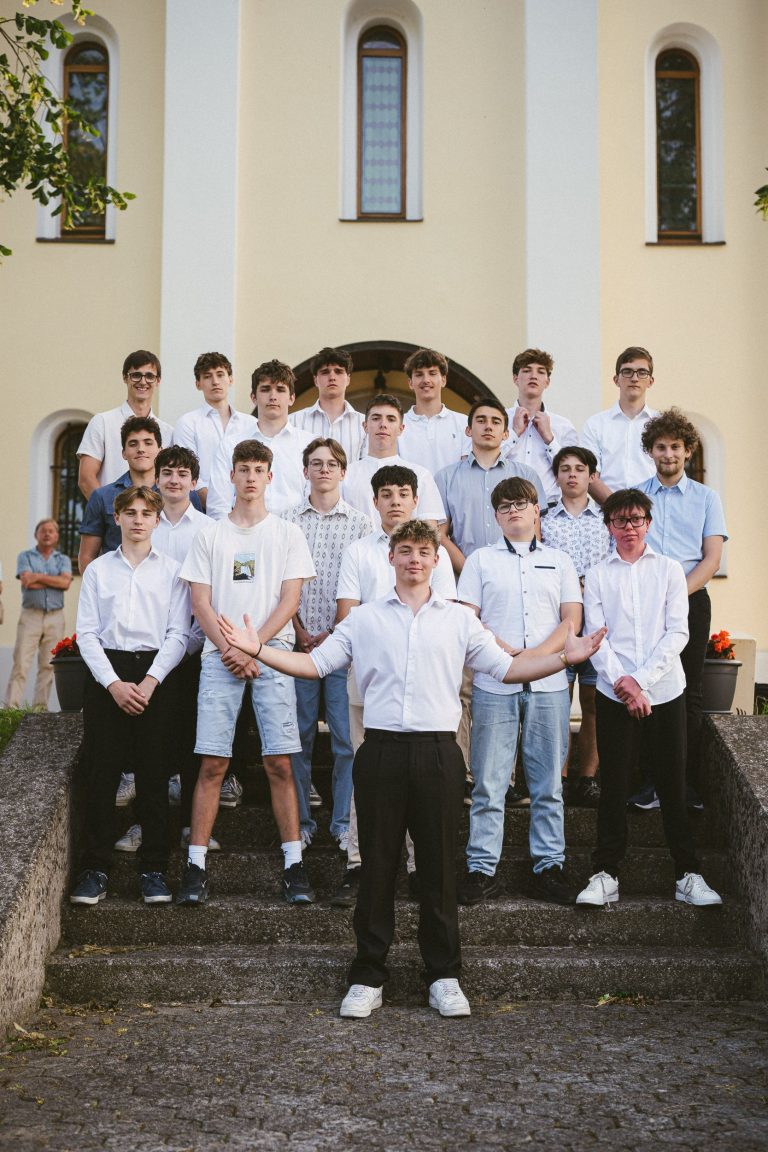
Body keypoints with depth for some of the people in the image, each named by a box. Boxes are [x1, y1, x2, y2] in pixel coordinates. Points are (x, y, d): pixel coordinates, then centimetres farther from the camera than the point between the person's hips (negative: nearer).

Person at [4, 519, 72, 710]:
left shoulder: (63, 560, 14)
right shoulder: (25, 556, 8)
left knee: (48, 665, 1)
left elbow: (66, 582, -6)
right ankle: (11, 706, -8)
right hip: (30, 615, -2)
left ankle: (40, 707, 6)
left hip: (55, 617, 2)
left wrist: (39, 577, -9)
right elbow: (27, 582, -9)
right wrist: (55, 581, -5)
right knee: (21, 663, -8)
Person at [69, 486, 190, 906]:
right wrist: (113, 684, -9)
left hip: (153, 673, -1)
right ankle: (95, 868, 6)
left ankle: (154, 868, 7)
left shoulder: (171, 571, 7)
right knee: (101, 772, 0)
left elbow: (178, 634, 1)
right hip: (105, 673, 1)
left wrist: (150, 681, -11)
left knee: (153, 774, 1)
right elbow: (87, 633, 4)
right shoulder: (98, 569, 10)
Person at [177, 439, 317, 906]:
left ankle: (294, 866, 1)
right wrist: (228, 648, -8)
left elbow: (290, 599, 2)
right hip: (219, 657, 1)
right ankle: (197, 864, 2)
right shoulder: (210, 534, 13)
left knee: (280, 763, -4)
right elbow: (200, 601, 6)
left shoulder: (288, 533, 10)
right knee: (212, 763, -2)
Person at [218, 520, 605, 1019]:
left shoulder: (460, 619, 10)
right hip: (382, 751, 0)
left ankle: (444, 977, 17)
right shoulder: (365, 619, 10)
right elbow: (315, 663, 9)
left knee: (439, 865, 5)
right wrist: (259, 650, -2)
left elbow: (506, 667, 8)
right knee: (378, 865, 4)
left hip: (437, 752, 0)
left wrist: (564, 657, -3)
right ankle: (368, 977, 15)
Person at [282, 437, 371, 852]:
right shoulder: (288, 522, 8)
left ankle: (344, 822, 9)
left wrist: (333, 635, -6)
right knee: (298, 736, 6)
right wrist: (300, 632, -4)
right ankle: (300, 820, 16)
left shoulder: (360, 523, 5)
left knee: (346, 737, 0)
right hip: (299, 642, 1)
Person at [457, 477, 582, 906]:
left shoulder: (559, 561, 14)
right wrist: (509, 654, -12)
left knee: (549, 781, 4)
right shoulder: (481, 560, 11)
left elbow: (572, 621, 6)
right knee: (489, 782, -2)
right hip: (494, 684, -1)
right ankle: (482, 869, 4)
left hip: (549, 684, 1)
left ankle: (549, 866, 11)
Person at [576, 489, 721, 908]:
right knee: (613, 784, 3)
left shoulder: (669, 570, 7)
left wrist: (641, 679, -11)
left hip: (664, 691, 0)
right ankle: (606, 874, 11)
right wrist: (622, 682, -13)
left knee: (673, 785, 4)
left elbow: (677, 632, -1)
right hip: (614, 695, 0)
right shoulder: (597, 575, 7)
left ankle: (688, 874, 13)